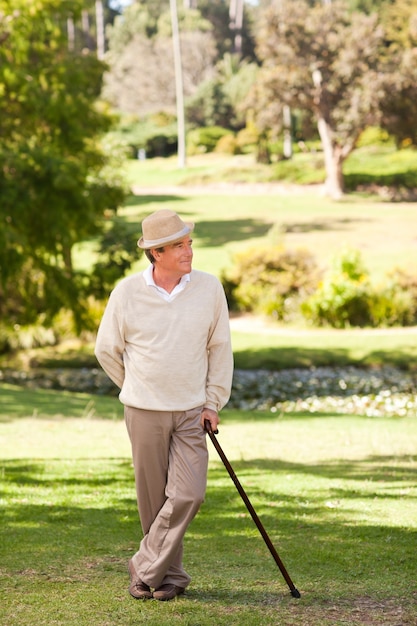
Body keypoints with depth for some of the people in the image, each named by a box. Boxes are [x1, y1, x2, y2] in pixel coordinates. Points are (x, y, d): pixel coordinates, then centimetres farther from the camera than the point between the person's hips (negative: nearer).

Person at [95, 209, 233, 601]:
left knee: (188, 494, -10)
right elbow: (107, 350, 7)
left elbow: (219, 348, 7)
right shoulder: (126, 293, -6)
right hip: (144, 412, -1)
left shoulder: (209, 288, -2)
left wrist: (214, 402, 2)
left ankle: (145, 570, 2)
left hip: (191, 412, 1)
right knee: (154, 498, 4)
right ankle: (171, 575, 19)